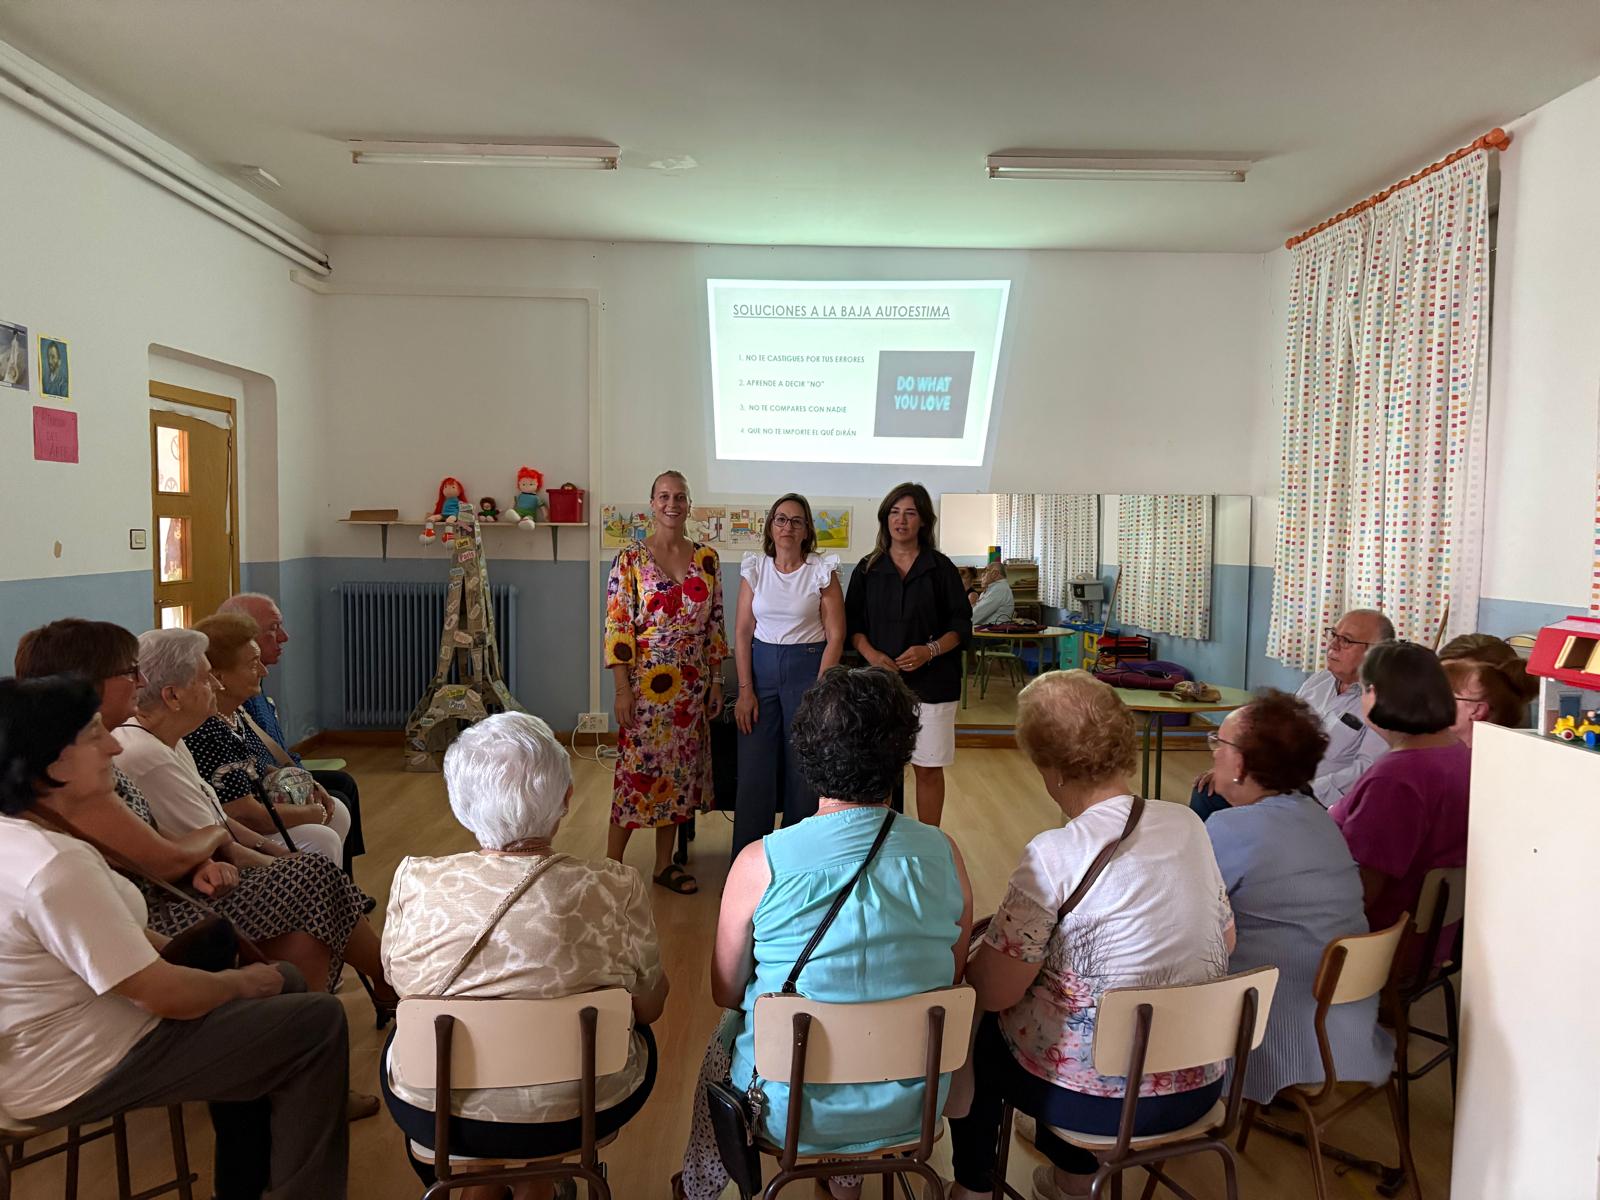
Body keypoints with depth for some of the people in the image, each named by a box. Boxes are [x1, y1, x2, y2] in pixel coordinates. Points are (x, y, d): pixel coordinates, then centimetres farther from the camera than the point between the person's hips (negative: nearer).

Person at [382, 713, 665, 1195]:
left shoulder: (414, 883, -19)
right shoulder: (614, 888, -23)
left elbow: (398, 980, 0)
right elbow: (650, 1006, -8)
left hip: (438, 1116, 1)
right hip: (582, 1113, -1)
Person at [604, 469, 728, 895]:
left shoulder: (707, 558, 5)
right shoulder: (631, 559, -6)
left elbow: (715, 624, 9)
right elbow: (616, 627, -8)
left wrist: (716, 681, 8)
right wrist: (622, 690, -12)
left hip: (692, 686, 4)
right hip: (646, 682, -4)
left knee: (679, 770, 11)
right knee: (636, 769, -1)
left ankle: (664, 864, 25)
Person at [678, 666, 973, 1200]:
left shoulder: (761, 863, -22)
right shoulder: (943, 853, -15)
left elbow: (725, 992, -7)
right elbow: (953, 978, 0)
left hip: (789, 1111, -2)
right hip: (912, 1107, 3)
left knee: (723, 1040, 30)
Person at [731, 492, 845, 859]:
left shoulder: (823, 571, -2)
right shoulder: (755, 568, 5)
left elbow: (835, 635, -4)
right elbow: (742, 631, 4)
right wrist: (745, 690, -3)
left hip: (807, 667, -2)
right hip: (761, 668, 2)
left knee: (804, 772, 3)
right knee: (753, 772, 3)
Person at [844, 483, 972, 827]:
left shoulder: (941, 568, 4)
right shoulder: (868, 569, 9)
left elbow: (961, 626, 3)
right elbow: (853, 624, 9)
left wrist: (929, 650, -14)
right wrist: (870, 653, -10)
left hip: (931, 682, -1)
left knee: (928, 769, 4)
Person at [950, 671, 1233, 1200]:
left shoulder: (1055, 854, -24)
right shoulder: (1188, 824, -5)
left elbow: (993, 992, -20)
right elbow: (1225, 942, 8)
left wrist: (967, 958, 1)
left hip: (1096, 1097, -6)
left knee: (970, 1033, 23)